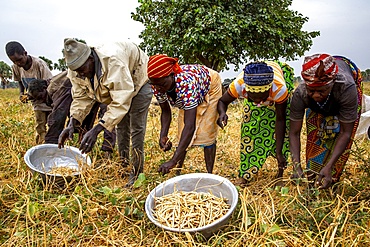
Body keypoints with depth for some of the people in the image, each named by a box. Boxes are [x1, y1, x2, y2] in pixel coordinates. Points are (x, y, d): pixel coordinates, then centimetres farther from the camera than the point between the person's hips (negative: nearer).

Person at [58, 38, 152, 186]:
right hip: (115, 86, 8)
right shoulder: (76, 71, -22)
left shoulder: (113, 62, -46)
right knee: (121, 126, 15)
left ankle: (137, 172, -2)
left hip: (138, 81, -7)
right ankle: (123, 164, 30)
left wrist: (97, 129, -53)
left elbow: (121, 101, -47)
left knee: (136, 127, -11)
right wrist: (72, 123, -32)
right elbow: (81, 98, -14)